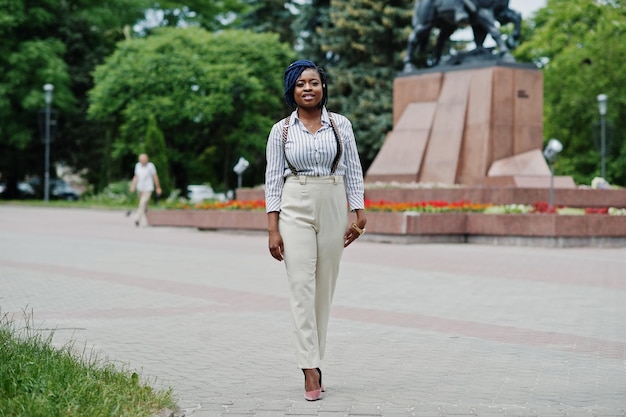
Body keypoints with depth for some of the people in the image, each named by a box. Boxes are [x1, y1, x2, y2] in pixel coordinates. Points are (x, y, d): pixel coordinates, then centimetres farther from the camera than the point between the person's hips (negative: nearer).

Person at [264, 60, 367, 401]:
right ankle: (310, 370, -12)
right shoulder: (281, 131, 3)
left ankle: (314, 362, 15)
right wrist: (273, 228, -5)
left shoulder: (340, 125, 6)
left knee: (325, 287, 4)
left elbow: (353, 171, 9)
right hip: (295, 210, -2)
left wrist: (359, 214, 1)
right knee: (301, 286, -10)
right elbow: (273, 179, 2)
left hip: (333, 210, 2)